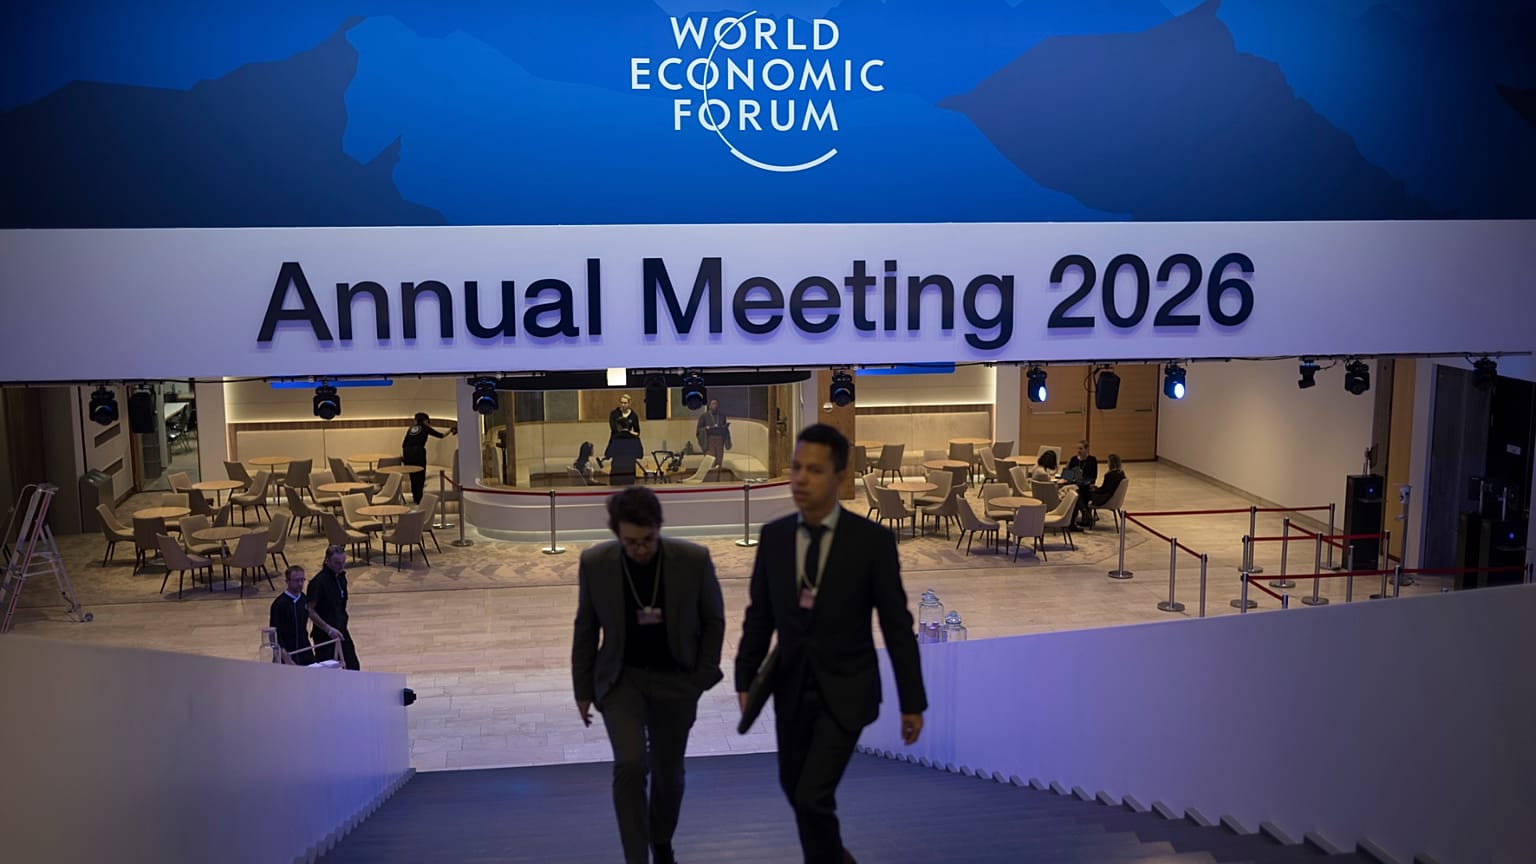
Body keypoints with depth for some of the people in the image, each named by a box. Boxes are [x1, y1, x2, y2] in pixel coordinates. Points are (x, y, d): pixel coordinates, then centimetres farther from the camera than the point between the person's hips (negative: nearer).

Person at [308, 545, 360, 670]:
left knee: (353, 666, 10)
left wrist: (343, 623, 15)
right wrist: (328, 629, -22)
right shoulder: (319, 582, -21)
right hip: (324, 633, -7)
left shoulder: (341, 576, 3)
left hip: (341, 630, 7)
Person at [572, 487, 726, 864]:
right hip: (622, 678, 0)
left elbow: (713, 620, -2)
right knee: (630, 763, -18)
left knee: (668, 772, 13)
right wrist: (583, 689, 3)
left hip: (676, 680, 1)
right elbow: (586, 628, -2)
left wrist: (703, 676, -4)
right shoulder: (594, 563, -15)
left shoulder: (694, 560, -18)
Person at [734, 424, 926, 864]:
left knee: (813, 797, -14)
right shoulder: (773, 536, -4)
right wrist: (745, 679, 0)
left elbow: (897, 624, -9)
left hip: (845, 690, -4)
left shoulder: (873, 539, -14)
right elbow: (759, 615, 5)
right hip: (791, 687, 5)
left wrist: (912, 701, -7)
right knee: (795, 788, 19)